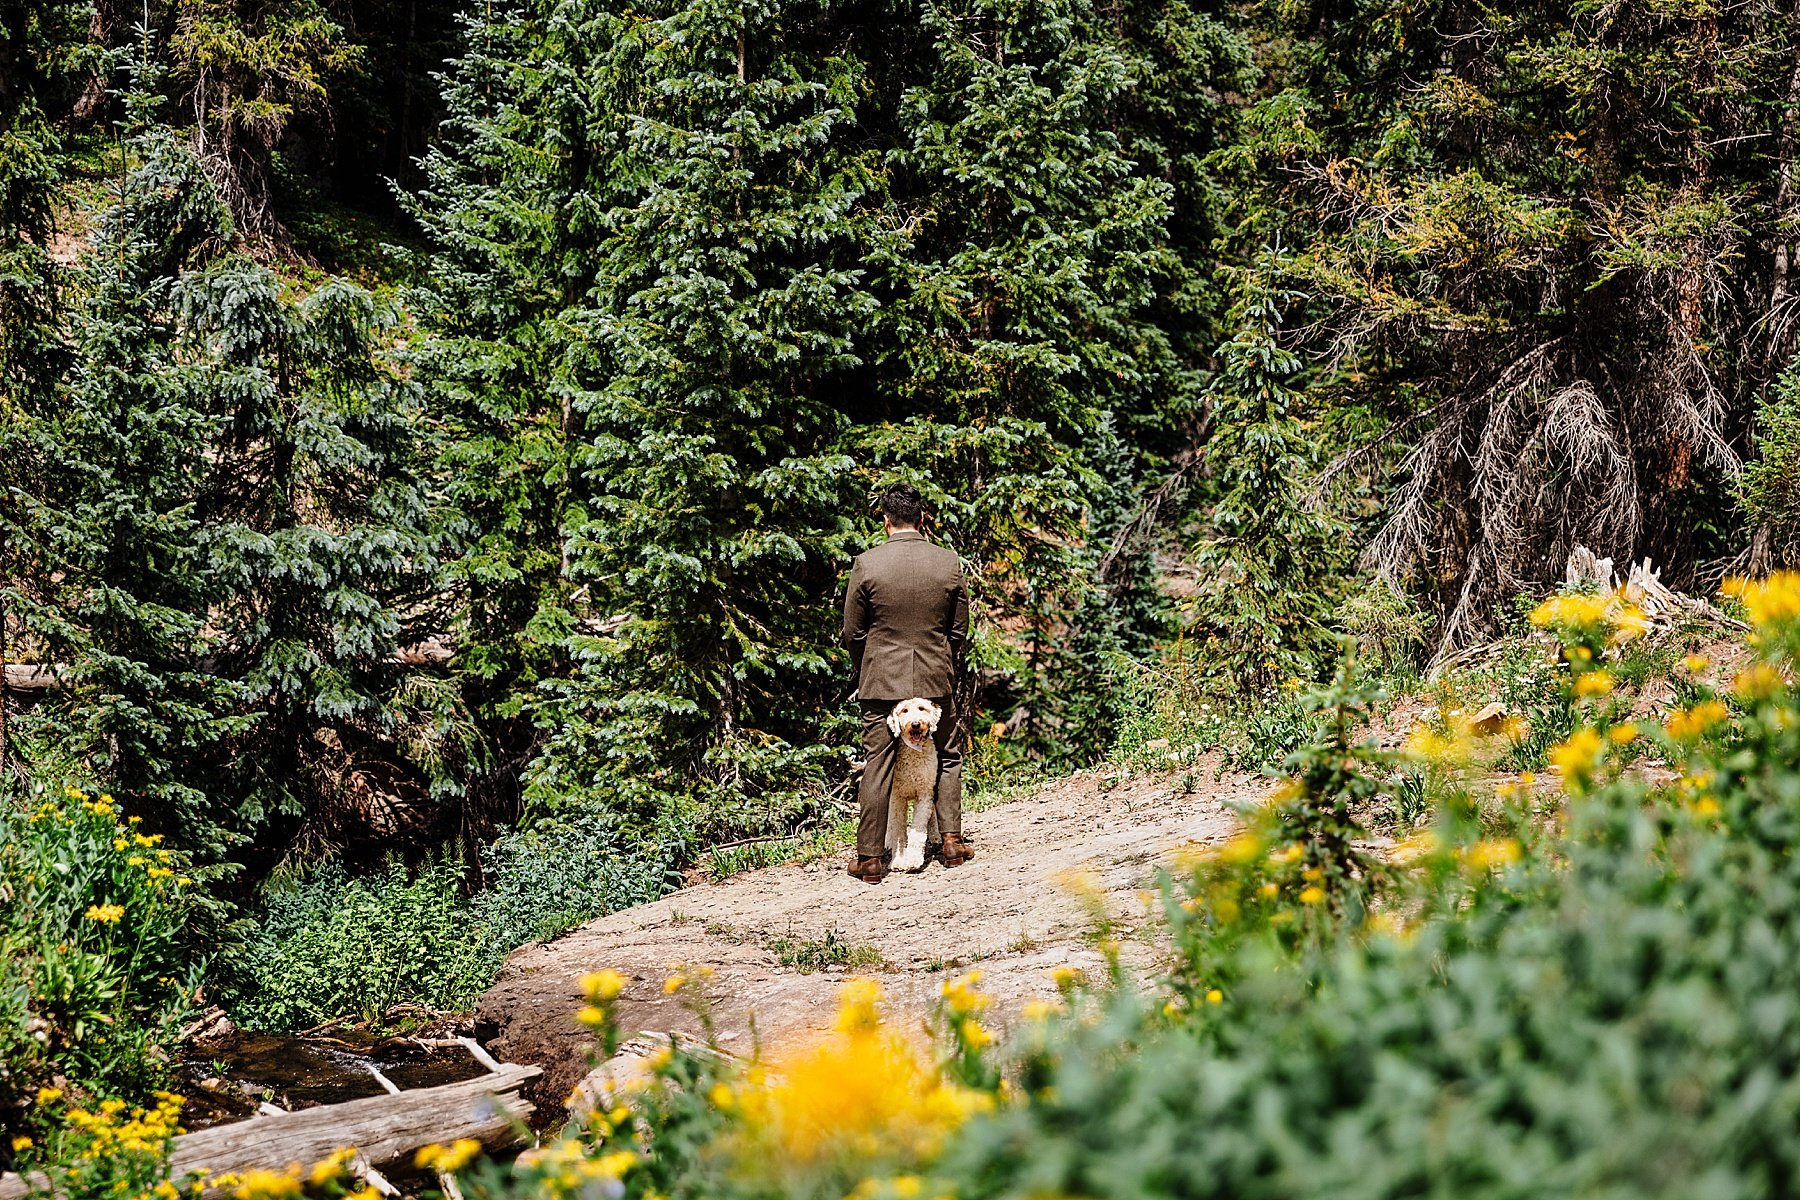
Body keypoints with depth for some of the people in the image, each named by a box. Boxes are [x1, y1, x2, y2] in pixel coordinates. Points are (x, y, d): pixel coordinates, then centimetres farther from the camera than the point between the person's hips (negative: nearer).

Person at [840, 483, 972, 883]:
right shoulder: (949, 563, -4)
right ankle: (951, 841, 14)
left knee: (877, 766, 2)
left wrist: (861, 674, 14)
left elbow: (852, 633, -2)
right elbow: (959, 630, 4)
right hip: (936, 678, 1)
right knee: (948, 758, 18)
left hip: (881, 679, -1)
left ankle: (869, 858, 4)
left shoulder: (866, 564, -9)